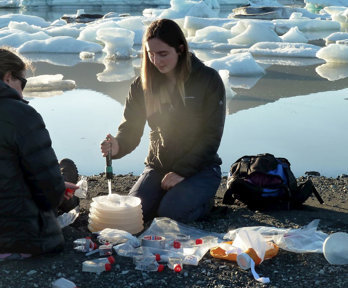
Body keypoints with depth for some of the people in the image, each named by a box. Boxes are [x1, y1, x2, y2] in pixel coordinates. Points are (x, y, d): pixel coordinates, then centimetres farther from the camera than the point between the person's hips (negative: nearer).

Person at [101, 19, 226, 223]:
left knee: (171, 213, -26)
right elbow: (131, 127, -1)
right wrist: (118, 146, -25)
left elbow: (212, 135, -10)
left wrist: (183, 172, -16)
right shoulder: (143, 85, 1)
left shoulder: (208, 79, -10)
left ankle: (204, 199, 6)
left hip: (199, 166, -3)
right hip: (159, 166, 4)